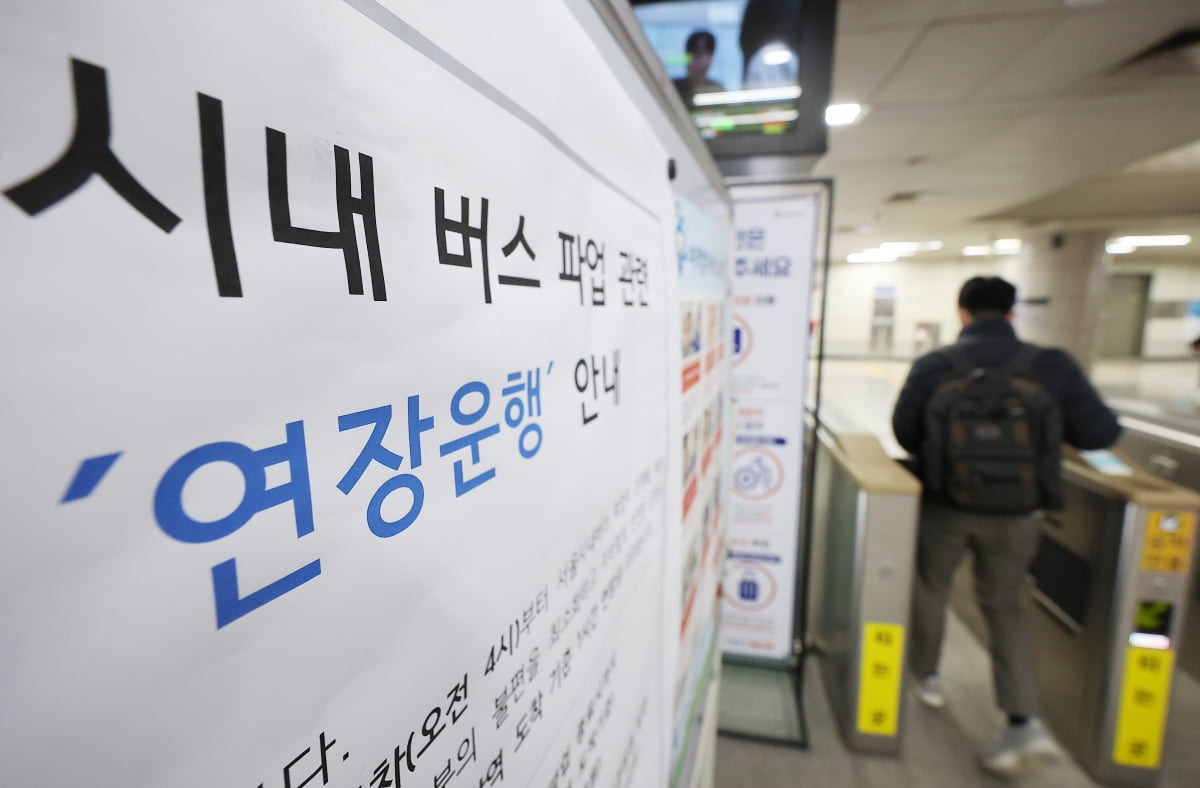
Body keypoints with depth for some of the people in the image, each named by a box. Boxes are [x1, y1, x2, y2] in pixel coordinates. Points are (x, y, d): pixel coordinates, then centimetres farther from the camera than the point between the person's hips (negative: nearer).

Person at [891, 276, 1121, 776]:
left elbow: (904, 431, -2)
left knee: (930, 588, 22)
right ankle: (1023, 721, 12)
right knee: (1004, 604, 20)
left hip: (945, 504, -1)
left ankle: (926, 676, 40)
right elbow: (1101, 433, -2)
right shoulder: (1053, 366, -6)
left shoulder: (933, 366, -10)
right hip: (1017, 511, 2)